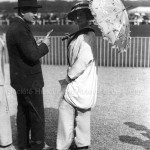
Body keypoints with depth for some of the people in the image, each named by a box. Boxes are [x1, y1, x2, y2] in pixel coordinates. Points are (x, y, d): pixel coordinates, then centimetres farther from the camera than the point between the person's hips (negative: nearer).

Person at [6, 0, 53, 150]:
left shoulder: (14, 27, 11)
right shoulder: (20, 29, -21)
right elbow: (32, 56, -23)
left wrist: (40, 46, 5)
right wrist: (44, 45, -8)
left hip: (21, 80, 10)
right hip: (29, 81, -10)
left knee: (23, 113, 16)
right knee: (37, 115, 2)